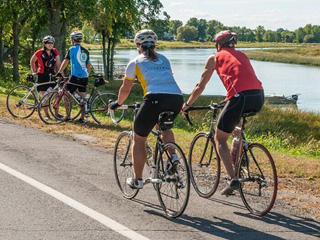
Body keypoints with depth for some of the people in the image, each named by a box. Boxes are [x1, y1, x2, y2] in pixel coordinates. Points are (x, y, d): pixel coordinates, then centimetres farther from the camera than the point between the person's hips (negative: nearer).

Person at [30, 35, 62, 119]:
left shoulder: (55, 52, -1)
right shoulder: (39, 53, -9)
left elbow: (58, 63, -3)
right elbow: (32, 61, 6)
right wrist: (34, 72, 1)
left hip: (52, 75, 3)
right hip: (42, 75, -3)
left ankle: (56, 113, 9)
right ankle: (46, 114, 9)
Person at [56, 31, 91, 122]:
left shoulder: (72, 49, -4)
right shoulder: (85, 51, 14)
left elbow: (65, 61, -7)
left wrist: (59, 72, -3)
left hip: (75, 76, -6)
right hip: (84, 77, 6)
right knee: (83, 98, 8)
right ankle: (82, 117, 6)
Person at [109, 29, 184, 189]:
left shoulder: (135, 63, 15)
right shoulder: (164, 60, 28)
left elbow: (125, 89, 22)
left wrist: (118, 103, 41)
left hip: (155, 99, -5)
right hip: (177, 99, 5)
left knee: (139, 139, 16)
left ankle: (137, 180, 21)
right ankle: (173, 155, 11)